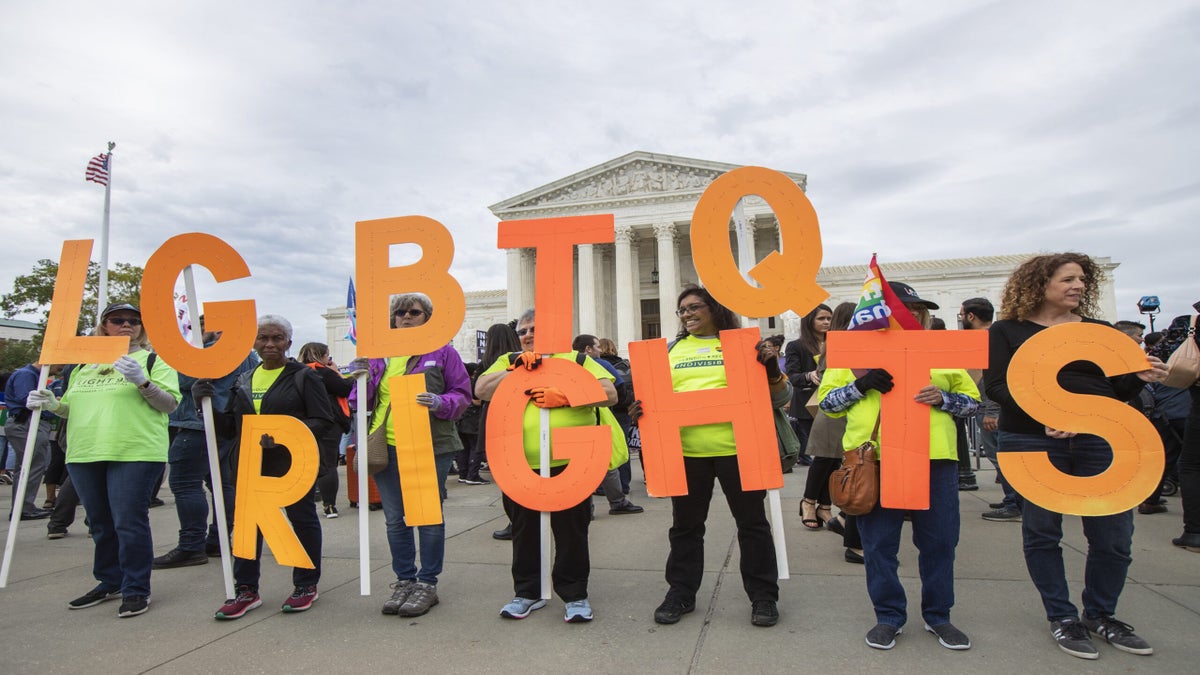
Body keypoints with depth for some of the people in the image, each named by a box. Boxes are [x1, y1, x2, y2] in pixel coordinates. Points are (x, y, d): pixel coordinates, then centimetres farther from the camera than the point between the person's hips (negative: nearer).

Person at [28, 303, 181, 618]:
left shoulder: (154, 360, 4)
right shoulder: (85, 364, 21)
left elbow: (170, 404, -6)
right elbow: (76, 408, 27)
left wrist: (142, 381, -20)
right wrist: (54, 405, 6)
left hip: (135, 453, -6)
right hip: (85, 454, 6)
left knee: (129, 523, -6)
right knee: (101, 524, 13)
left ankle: (136, 590, 5)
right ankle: (110, 583, 28)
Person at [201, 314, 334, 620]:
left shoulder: (303, 376, -5)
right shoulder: (243, 381, 12)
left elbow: (323, 421, -11)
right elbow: (229, 427, 12)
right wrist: (205, 405, -4)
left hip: (293, 462, -5)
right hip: (250, 465, 5)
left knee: (303, 519, 6)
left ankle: (306, 585, 21)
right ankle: (246, 589, 24)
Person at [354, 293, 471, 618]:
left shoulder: (441, 351, 0)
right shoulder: (381, 354, 12)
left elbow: (463, 394, 0)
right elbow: (366, 400, 17)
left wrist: (439, 403, -19)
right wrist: (363, 380, -4)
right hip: (387, 447, 5)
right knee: (395, 518, 12)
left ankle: (427, 583, 19)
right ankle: (404, 580, 27)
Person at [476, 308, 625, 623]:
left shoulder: (576, 359, 7)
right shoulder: (508, 363, 14)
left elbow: (609, 394, -5)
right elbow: (481, 390, -2)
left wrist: (565, 396, -16)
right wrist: (517, 369, -11)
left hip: (570, 464, -2)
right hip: (520, 466, 3)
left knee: (572, 530, 7)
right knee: (524, 531, 15)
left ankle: (575, 595, 24)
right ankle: (527, 592, 32)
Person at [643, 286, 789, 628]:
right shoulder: (672, 349, 10)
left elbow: (780, 397, 1)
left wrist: (772, 366, -18)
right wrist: (642, 409, -7)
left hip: (736, 447, -2)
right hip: (685, 449, 3)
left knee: (752, 522, 10)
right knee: (685, 525, 14)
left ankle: (763, 595, 26)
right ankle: (681, 592, 30)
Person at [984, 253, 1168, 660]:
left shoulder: (1098, 330, 15)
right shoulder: (1008, 331, 2)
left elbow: (1115, 390, 17)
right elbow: (996, 386, -7)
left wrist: (1140, 378, -5)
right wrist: (1042, 416, -20)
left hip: (1100, 439, 4)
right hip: (1032, 442, -3)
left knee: (1114, 534, 3)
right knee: (1042, 531, 5)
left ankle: (1100, 615, 26)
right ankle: (1061, 618, 22)